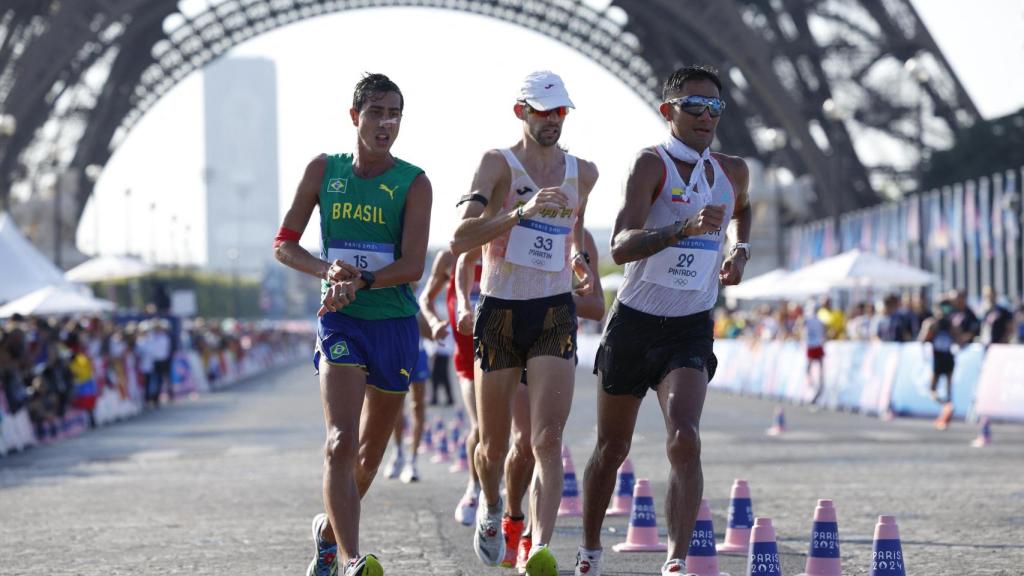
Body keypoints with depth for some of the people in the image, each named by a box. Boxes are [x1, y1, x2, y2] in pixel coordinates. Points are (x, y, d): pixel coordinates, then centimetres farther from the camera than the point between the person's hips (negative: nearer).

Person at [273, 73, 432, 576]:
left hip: (394, 324, 1)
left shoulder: (413, 183, -2)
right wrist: (329, 271, -13)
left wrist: (360, 281, -26)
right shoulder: (323, 171, 3)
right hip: (340, 322, -1)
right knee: (341, 442, -19)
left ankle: (329, 529, 39)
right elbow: (284, 245, 5)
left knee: (370, 451, 13)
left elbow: (413, 266, -11)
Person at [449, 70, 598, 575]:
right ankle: (490, 508, 41)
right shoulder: (498, 164, -5)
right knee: (494, 445, 9)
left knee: (548, 440, -14)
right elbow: (460, 239, -18)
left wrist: (579, 258, 10)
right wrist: (520, 212, -30)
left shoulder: (582, 173, 9)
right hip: (500, 311, -2)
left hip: (555, 311, 2)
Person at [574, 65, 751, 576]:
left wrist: (741, 250, 13)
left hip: (691, 330, 2)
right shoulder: (652, 164, -12)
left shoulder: (732, 171, 5)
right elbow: (620, 246, -26)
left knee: (685, 440, -21)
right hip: (634, 323, -2)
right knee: (611, 449, 11)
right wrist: (685, 228, -40)